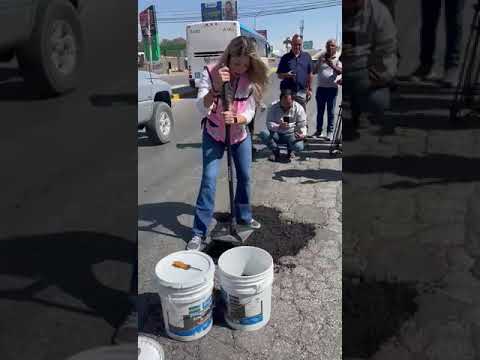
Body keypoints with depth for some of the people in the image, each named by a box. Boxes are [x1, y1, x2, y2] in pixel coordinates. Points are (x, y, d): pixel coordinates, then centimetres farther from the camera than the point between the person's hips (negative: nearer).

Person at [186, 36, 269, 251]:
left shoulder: (251, 80, -15)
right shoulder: (211, 73, -22)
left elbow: (249, 114, -16)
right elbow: (201, 109, -32)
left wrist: (235, 118, -37)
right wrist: (216, 87, -47)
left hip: (241, 135, 3)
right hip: (214, 134, -3)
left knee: (244, 176, 10)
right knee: (209, 179, -10)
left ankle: (244, 216, 34)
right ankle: (199, 232, -3)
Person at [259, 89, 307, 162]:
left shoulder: (298, 108, -9)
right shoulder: (273, 107, -9)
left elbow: (302, 125, -6)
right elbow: (269, 123, -15)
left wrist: (303, 134, -29)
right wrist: (278, 126, -37)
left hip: (291, 134, -1)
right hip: (276, 134, 1)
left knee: (299, 147, -33)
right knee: (263, 133, -29)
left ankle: (290, 150, 9)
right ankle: (275, 151, -1)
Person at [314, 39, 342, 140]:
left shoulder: (338, 58, 3)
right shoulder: (321, 57, 11)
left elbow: (340, 71, -10)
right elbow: (316, 70, 12)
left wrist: (332, 66, -27)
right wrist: (320, 62, -5)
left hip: (332, 88, -3)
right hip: (321, 87, 3)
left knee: (330, 111, 1)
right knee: (320, 111, 8)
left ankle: (330, 132, 6)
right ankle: (319, 130, 17)